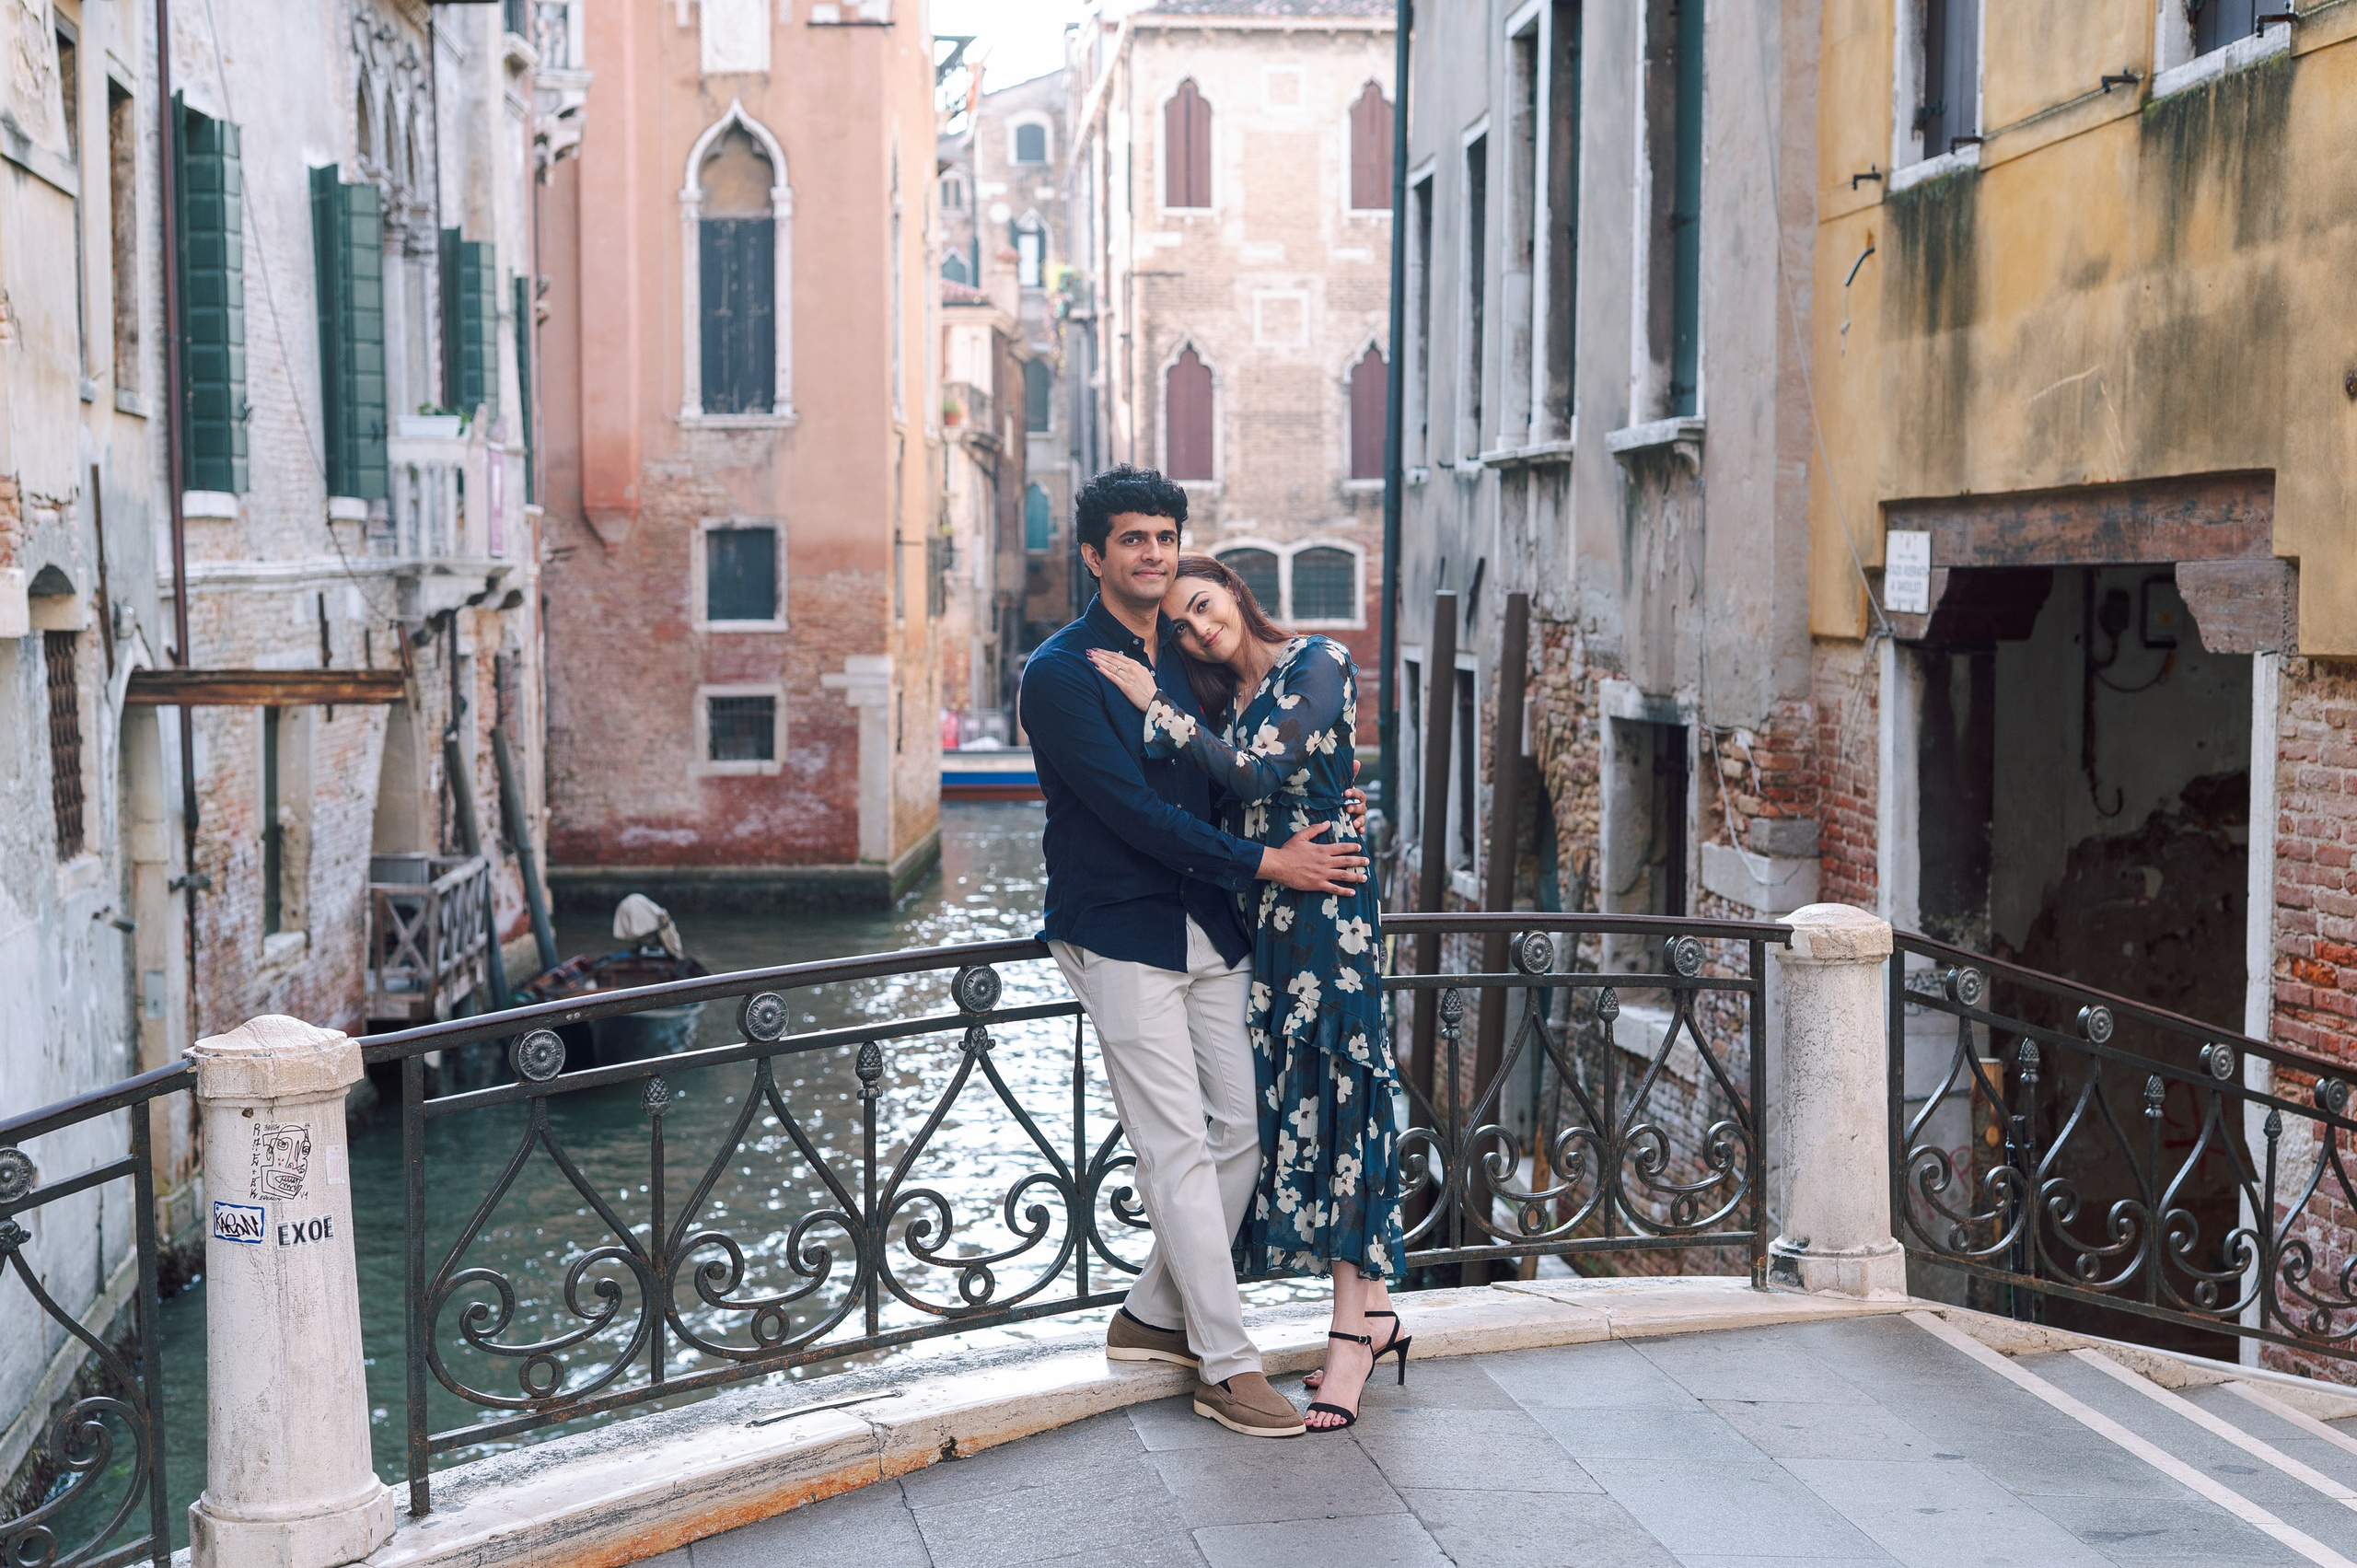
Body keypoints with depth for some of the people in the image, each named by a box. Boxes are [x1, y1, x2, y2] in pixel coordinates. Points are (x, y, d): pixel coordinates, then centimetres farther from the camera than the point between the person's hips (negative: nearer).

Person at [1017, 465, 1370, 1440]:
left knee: (1239, 1131, 7)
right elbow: (1132, 810, -17)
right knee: (1179, 1144, -7)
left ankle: (1155, 1316, 23)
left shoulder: (1189, 655, 12)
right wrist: (1265, 863, -16)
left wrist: (1320, 819, 5)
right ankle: (1226, 1366, -1)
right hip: (1120, 934, -7)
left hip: (1210, 926, 7)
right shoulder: (1060, 673, -10)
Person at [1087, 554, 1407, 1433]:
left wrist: (1154, 705, -13)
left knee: (1331, 1092, -8)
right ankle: (1374, 1315, 14)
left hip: (1325, 902, -8)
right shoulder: (1224, 698, 16)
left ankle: (1352, 1334, -5)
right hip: (1260, 910, 8)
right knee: (1293, 1098, 6)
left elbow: (1257, 773, -17)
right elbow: (1209, 803, 9)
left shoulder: (1319, 665, -7)